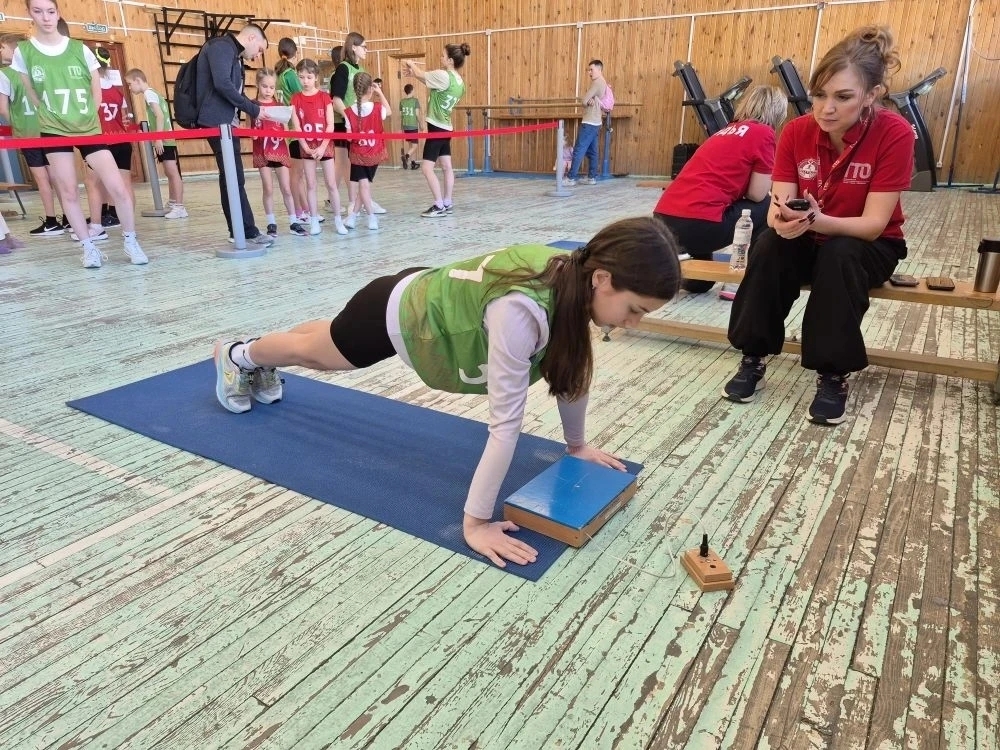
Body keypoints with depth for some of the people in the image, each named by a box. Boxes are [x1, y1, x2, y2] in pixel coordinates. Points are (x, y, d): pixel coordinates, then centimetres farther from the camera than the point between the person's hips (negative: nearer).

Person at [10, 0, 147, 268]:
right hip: (54, 131, 0)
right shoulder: (23, 52, -1)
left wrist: (87, 116, 6)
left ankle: (130, 242, 5)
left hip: (89, 128, 0)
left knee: (118, 187, -10)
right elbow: (32, 95, 7)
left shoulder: (80, 49, -1)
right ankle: (89, 248, 10)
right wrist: (53, 115, 4)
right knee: (68, 192, 0)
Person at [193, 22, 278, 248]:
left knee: (232, 178, 8)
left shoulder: (234, 56, 23)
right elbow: (222, 84, -20)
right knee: (233, 178, -10)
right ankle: (248, 233, -9)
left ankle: (242, 232, 11)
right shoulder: (221, 46, -7)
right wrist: (253, 110, -15)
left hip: (227, 123, 10)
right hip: (217, 122, -10)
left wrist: (257, 107, 2)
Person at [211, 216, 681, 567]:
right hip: (399, 313, -7)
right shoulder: (522, 311, -46)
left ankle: (261, 366, 66)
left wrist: (576, 445, 1)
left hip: (429, 297, 7)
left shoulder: (573, 286, -22)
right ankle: (238, 355, 59)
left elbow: (571, 371, -8)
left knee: (325, 351, 34)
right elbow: (506, 422, -43)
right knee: (311, 351, 25)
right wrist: (475, 521, -35)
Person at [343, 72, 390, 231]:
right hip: (375, 152, 1)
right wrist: (380, 93, 11)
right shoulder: (377, 108, -11)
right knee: (365, 183, 10)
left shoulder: (349, 112, -11)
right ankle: (352, 215, 6)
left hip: (357, 154, -1)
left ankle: (372, 216, -2)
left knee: (363, 184, 4)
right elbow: (389, 111, 12)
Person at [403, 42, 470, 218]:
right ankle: (448, 204, 18)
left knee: (426, 167, -8)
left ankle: (439, 206, -6)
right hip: (445, 127, 10)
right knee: (446, 167, 12)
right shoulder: (458, 81, 9)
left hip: (437, 127, -10)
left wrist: (410, 63, 13)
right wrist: (415, 73, 14)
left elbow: (422, 75, -7)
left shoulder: (444, 76, -18)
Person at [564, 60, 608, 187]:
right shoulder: (603, 84, 17)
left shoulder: (597, 83, -14)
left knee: (578, 151, -9)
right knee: (592, 151, 11)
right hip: (595, 122, 10)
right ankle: (592, 177, 14)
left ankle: (571, 178, -9)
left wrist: (588, 102, 5)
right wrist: (590, 101, -10)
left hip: (588, 123, -10)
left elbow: (583, 101, -15)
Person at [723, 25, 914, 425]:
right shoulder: (796, 132, -13)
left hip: (869, 245, -2)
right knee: (769, 245, -28)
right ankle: (753, 359, -19)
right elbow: (776, 209, -18)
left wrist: (816, 220, -43)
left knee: (839, 256, -34)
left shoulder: (894, 133, -22)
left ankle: (833, 375, -21)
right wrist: (784, 220, -43)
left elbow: (873, 223, -25)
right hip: (809, 240, 2)